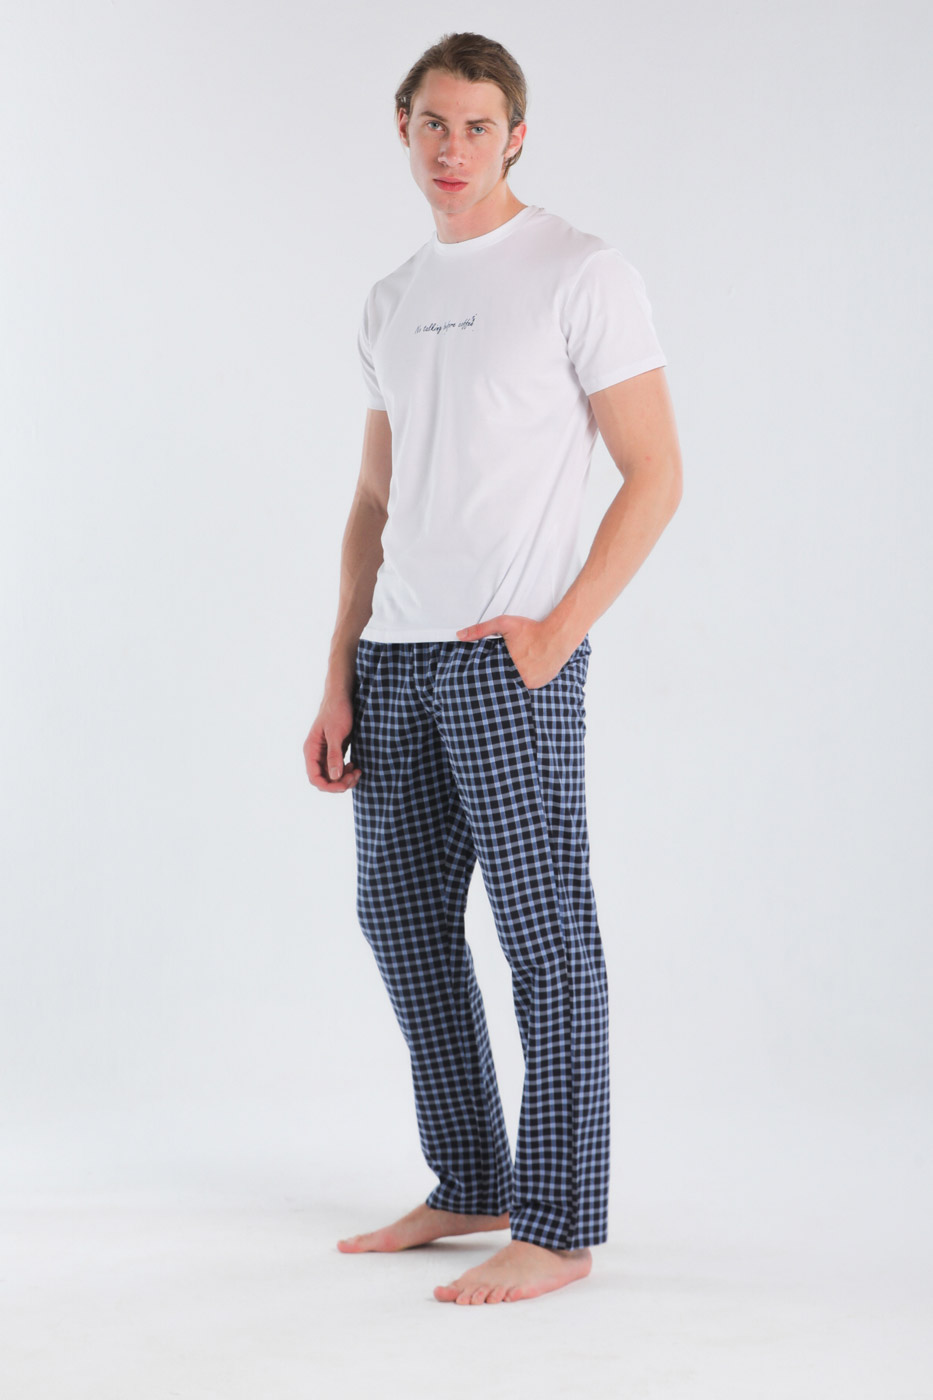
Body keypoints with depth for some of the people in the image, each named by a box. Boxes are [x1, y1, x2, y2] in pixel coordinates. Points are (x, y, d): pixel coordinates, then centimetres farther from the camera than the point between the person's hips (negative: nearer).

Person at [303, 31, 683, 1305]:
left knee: (545, 934, -5)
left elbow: (655, 477, -6)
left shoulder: (583, 277, -3)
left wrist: (556, 632, -15)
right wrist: (340, 681, 12)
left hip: (509, 658, -8)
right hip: (396, 657, 8)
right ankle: (469, 1188, 24)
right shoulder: (392, 303, 17)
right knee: (401, 914, 12)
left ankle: (557, 1229, 1)